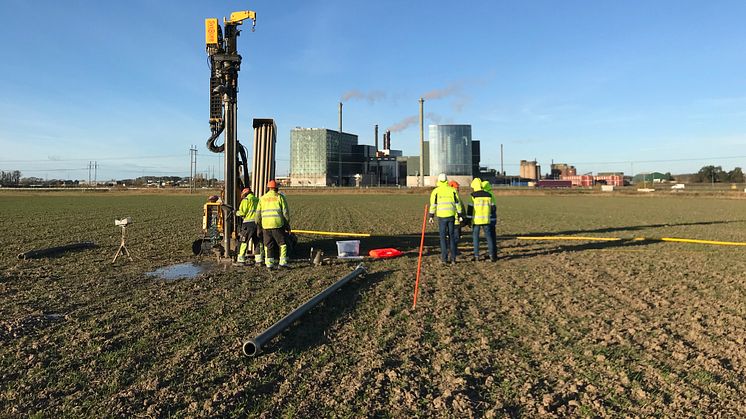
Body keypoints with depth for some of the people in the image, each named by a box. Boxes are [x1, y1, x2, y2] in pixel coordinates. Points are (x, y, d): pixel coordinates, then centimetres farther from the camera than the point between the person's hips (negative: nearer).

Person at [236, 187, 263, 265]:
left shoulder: (246, 200, 0)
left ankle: (241, 259, 3)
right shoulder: (257, 200, 17)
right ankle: (259, 260, 9)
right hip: (257, 222, 5)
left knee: (244, 241, 2)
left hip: (249, 222, -5)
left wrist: (237, 213, 13)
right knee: (257, 242, 9)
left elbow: (242, 212, -6)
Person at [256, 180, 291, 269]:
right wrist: (287, 225, 6)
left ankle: (269, 263, 9)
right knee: (282, 243, 8)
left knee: (268, 245, 10)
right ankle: (283, 262, 3)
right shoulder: (280, 197, 2)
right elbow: (285, 212, -1)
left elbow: (258, 214, 11)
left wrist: (259, 226, 20)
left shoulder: (262, 198, 11)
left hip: (266, 225, 3)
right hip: (278, 225, -3)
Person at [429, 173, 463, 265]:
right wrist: (459, 216, 10)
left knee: (443, 237, 6)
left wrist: (431, 216, 2)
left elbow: (433, 204, -3)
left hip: (441, 216, -2)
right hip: (451, 216, 2)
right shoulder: (452, 190, 5)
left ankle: (444, 258, 6)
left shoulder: (436, 191, 0)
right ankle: (453, 258, 11)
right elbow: (457, 203, 4)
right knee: (451, 236, 10)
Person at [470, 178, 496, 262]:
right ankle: (491, 255, 7)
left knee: (475, 237, 5)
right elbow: (491, 208, 9)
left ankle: (476, 256, 5)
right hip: (486, 220, 3)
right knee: (488, 236, 9)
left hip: (476, 220, -3)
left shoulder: (473, 195, -9)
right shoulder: (488, 195, 5)